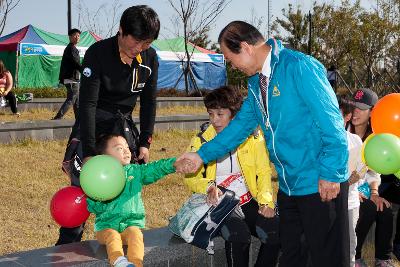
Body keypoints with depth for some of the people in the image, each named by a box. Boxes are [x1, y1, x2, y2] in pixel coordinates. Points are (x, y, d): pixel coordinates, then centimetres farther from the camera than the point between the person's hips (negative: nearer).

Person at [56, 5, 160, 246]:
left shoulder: (150, 58, -6)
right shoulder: (98, 53, -21)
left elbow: (149, 101, 3)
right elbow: (88, 102, -25)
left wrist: (145, 142, -2)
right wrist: (89, 151, -31)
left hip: (123, 122, 5)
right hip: (93, 122, -5)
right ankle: (68, 244, -1)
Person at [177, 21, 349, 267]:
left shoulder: (299, 67, -18)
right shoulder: (256, 81, 9)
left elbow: (331, 123, -20)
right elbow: (242, 124, 15)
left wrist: (330, 174, -19)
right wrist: (203, 155, 12)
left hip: (322, 184, -8)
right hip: (289, 185, 9)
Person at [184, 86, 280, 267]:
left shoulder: (253, 136, 5)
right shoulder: (202, 139, 2)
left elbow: (264, 172, 7)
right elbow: (191, 177, 5)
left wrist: (266, 201, -9)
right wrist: (208, 187, -17)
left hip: (248, 201, 2)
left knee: (276, 232, -23)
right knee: (239, 235, -32)